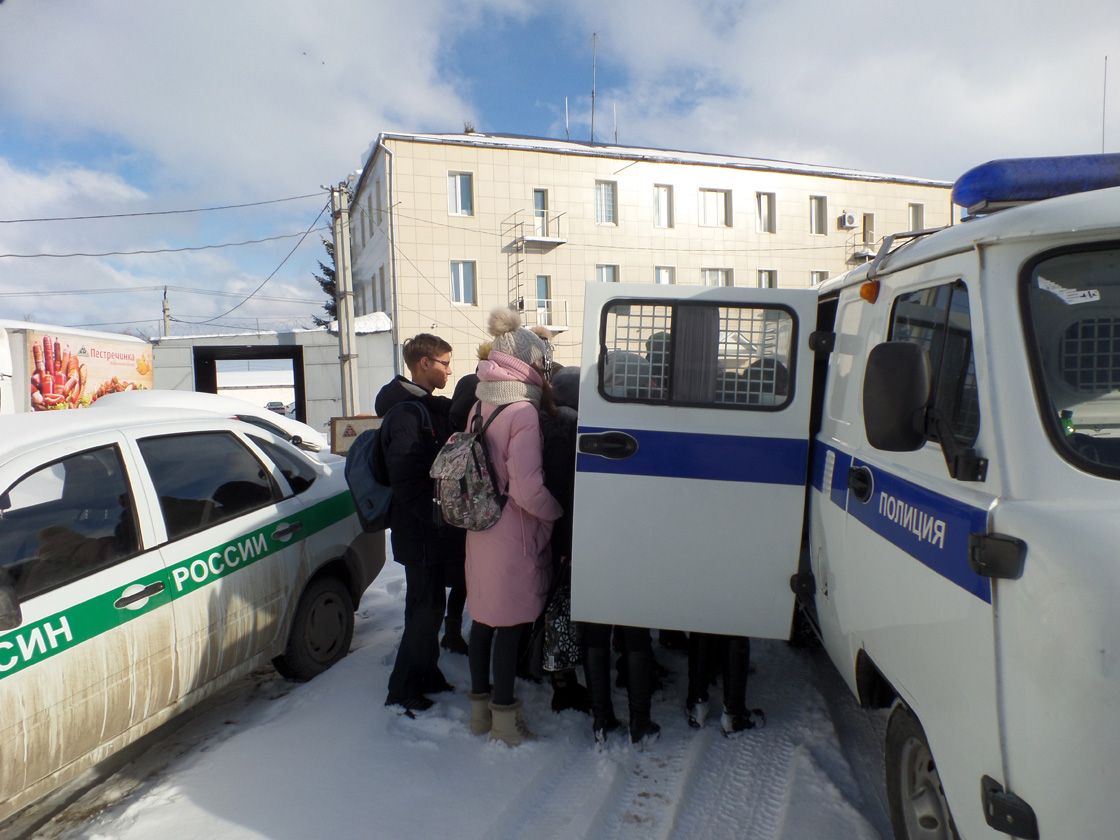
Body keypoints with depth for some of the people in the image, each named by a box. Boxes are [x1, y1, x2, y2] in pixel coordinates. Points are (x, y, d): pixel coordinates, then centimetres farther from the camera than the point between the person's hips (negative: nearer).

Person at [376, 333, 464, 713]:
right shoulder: (405, 413, -18)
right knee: (425, 609, 0)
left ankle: (426, 676, 33)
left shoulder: (429, 407, 12)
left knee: (428, 605, 18)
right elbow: (405, 479, -24)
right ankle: (402, 689, 14)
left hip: (431, 532, 9)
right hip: (420, 534, -9)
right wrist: (434, 520, -21)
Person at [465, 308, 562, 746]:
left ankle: (480, 706, 33)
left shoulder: (480, 407, 5)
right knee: (510, 625, 6)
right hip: (513, 538, -8)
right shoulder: (523, 412, -19)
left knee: (484, 619, 18)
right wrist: (558, 512, -7)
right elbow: (528, 490, -22)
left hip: (481, 532, 8)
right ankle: (504, 717, 20)